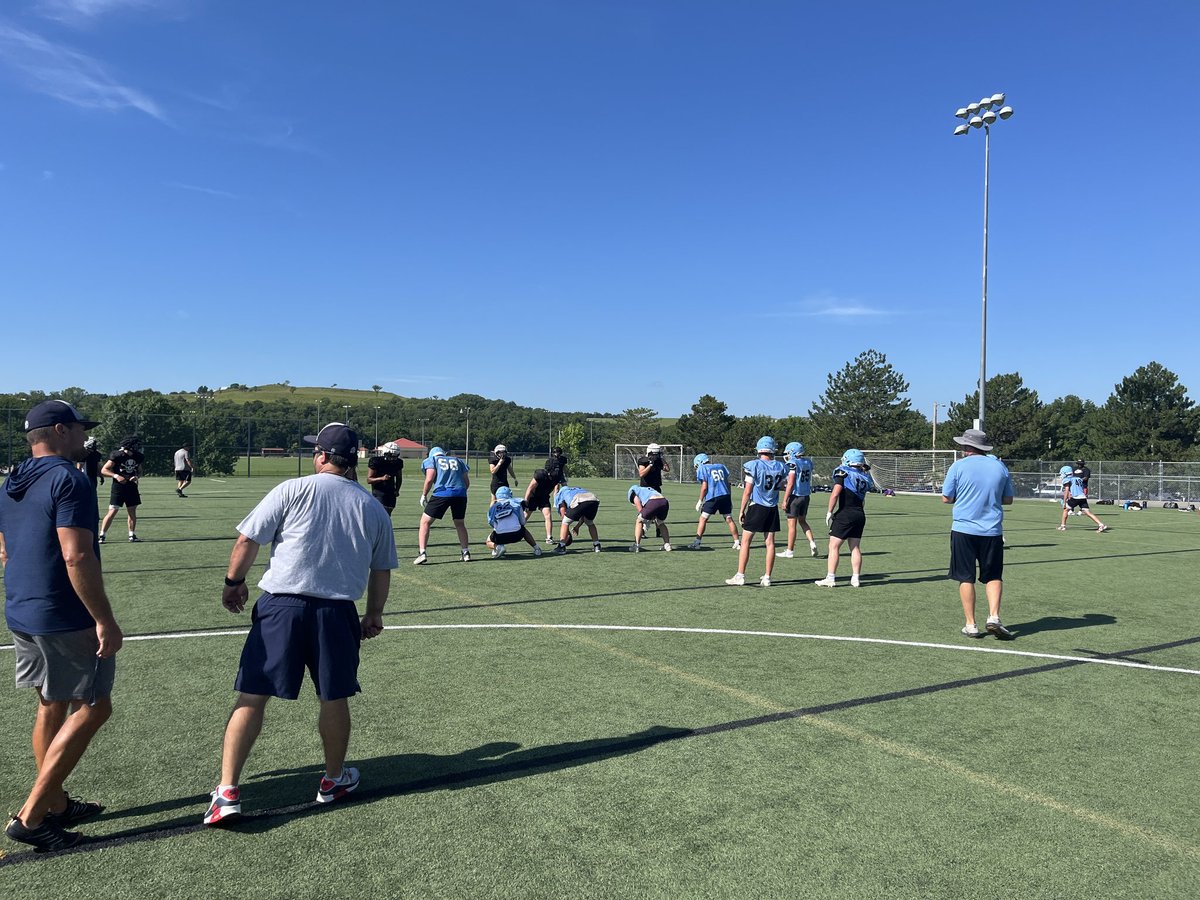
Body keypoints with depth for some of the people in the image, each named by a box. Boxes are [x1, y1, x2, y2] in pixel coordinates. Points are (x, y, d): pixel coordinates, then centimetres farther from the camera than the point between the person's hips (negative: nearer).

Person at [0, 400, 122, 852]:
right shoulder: (69, 480, -18)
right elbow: (77, 557, -24)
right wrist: (105, 621, -21)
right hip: (65, 621, -9)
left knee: (52, 706, 19)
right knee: (93, 708, 1)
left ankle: (56, 805, 29)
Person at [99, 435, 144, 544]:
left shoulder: (138, 457, 3)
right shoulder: (117, 455, -11)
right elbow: (104, 470, -7)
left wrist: (136, 477, -5)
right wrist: (116, 476, -21)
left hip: (131, 486, 5)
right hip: (118, 486, -5)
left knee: (132, 512, 9)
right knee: (112, 511, -9)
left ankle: (132, 536, 19)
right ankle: (101, 536, -1)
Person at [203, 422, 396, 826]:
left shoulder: (293, 490, -3)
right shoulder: (374, 508, 7)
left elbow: (247, 540, -4)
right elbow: (382, 571, 12)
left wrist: (234, 582, 12)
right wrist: (374, 614, 24)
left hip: (280, 606, -2)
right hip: (337, 613, 2)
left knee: (251, 697, 6)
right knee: (334, 699, 15)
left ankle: (227, 791, 8)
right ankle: (334, 779, 32)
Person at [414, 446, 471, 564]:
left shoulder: (431, 460, 14)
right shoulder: (458, 461, 25)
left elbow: (430, 479, -1)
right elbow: (467, 482, 20)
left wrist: (424, 495, 9)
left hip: (442, 493, -4)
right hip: (460, 494, 4)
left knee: (425, 522, 7)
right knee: (460, 523, 24)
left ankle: (422, 553, -3)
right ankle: (466, 553, 25)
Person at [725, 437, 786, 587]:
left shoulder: (753, 466, -12)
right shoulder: (780, 467, 1)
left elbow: (747, 491, -11)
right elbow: (782, 487, 13)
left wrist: (742, 510, -4)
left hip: (756, 507, -4)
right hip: (772, 509, 4)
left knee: (745, 542, 3)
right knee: (770, 542, 8)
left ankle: (740, 576, 4)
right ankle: (767, 577, 12)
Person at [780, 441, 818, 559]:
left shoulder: (793, 463, -15)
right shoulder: (808, 462, 7)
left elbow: (790, 484, -17)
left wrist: (785, 500, -14)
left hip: (795, 496, -7)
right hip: (806, 495, 7)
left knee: (792, 524, 1)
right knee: (802, 521, 21)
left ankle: (790, 551, 8)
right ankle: (812, 542, 6)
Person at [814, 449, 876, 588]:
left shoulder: (843, 472, -8)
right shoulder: (865, 477, 10)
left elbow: (835, 494, -15)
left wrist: (830, 512, -9)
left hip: (845, 514, -7)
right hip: (860, 514, 7)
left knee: (834, 546, -2)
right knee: (855, 547, 13)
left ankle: (830, 578, -3)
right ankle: (856, 578, 15)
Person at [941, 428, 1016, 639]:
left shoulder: (958, 466, -4)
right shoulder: (1000, 466, 6)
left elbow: (946, 498, -1)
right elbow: (1008, 500, 11)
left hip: (964, 529, -2)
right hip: (992, 530, 2)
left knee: (966, 578, 6)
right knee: (993, 576, 13)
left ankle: (971, 625, 8)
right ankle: (994, 617, -3)